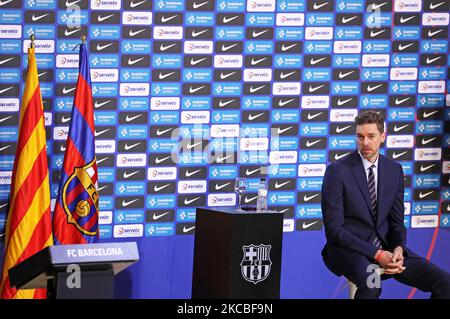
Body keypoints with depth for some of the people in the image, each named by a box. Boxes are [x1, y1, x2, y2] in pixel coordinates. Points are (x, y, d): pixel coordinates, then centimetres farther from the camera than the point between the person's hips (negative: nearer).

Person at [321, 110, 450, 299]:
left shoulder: (394, 170, 8)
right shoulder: (337, 171, -8)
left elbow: (396, 221, 13)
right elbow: (334, 228, -12)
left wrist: (398, 249, -11)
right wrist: (376, 254, -20)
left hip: (385, 247, 5)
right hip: (349, 248, -5)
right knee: (371, 284, -39)